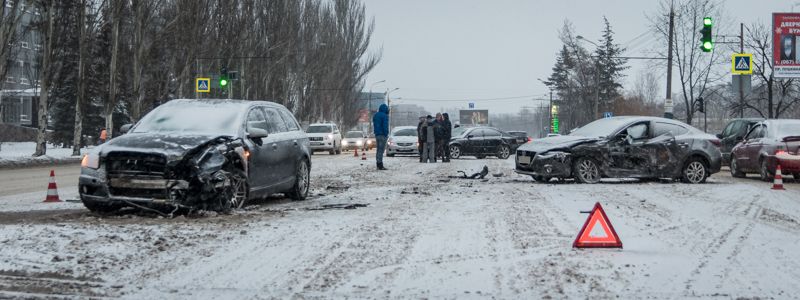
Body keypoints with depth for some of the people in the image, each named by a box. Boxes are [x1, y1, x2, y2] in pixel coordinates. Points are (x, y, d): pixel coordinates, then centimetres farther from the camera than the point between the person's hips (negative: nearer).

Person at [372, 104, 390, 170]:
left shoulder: (375, 115, 15)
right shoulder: (384, 116, -11)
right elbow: (385, 126, -17)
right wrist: (386, 134, -13)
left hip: (377, 134, 8)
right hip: (382, 135, -8)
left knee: (379, 150, 14)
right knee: (381, 150, -10)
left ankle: (378, 165, 15)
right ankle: (380, 165, -14)